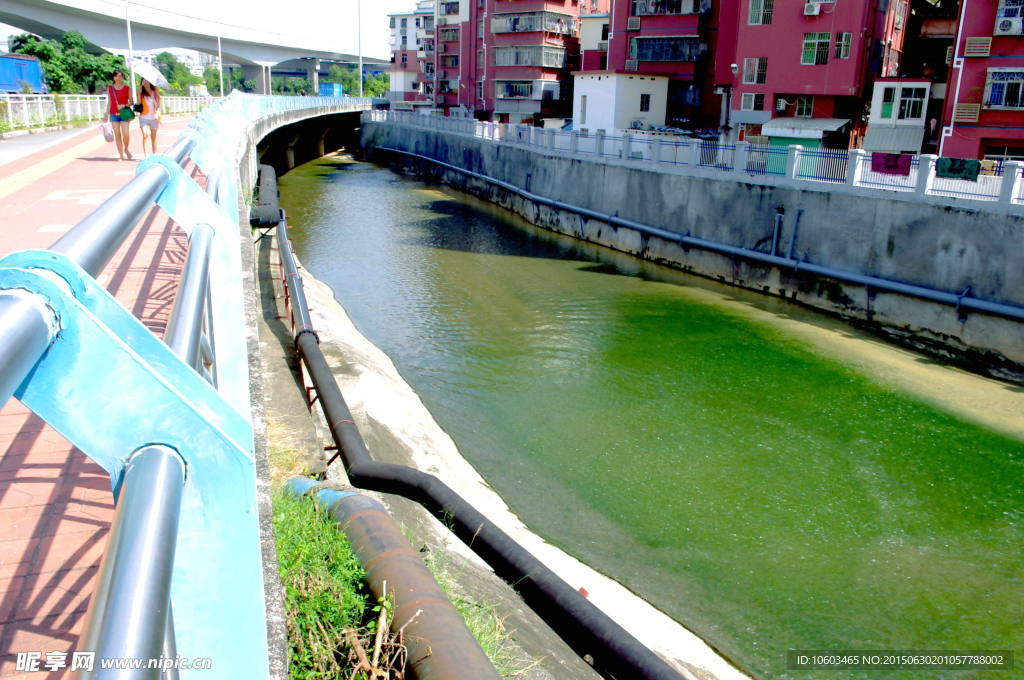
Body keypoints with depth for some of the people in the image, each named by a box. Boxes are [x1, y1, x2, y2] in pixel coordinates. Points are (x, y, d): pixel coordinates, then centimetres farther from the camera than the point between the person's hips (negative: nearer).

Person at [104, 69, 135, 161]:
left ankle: (126, 149, 16)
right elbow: (109, 102, 12)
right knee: (117, 135, 0)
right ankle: (121, 156, 5)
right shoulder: (109, 88, 8)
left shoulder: (127, 88, 3)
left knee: (125, 134, -13)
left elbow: (131, 102, 5)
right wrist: (107, 115, 8)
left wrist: (124, 105, -14)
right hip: (113, 114, 2)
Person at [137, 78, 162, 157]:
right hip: (144, 117, -1)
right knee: (145, 135, -17)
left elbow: (158, 104, 5)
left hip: (154, 117, 1)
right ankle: (145, 154, -18)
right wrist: (139, 92, -13)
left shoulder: (155, 91, 7)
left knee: (153, 137, 9)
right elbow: (139, 103, -3)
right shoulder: (141, 91, 7)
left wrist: (157, 113, -10)